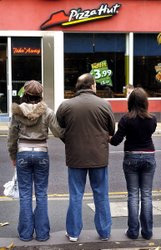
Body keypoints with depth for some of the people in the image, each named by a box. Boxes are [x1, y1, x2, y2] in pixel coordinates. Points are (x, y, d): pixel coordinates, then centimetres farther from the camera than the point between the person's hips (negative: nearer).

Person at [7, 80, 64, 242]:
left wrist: (13, 156, 14)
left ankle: (26, 233, 14)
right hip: (41, 154, 0)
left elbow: (12, 137, 2)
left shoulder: (17, 112, -2)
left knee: (25, 194, 8)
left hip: (23, 153, 0)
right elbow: (58, 133, -9)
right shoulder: (47, 112, -5)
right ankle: (42, 232, 13)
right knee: (41, 194, 8)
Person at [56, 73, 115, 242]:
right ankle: (104, 232, 22)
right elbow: (112, 130, 2)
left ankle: (73, 233, 18)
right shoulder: (104, 105, -6)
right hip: (99, 156, 0)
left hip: (75, 157, 0)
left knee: (75, 196, 11)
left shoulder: (65, 106, -6)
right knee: (101, 195, 12)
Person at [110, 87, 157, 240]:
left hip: (131, 158, -2)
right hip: (148, 157, 2)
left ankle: (133, 231, 9)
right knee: (146, 194, 9)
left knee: (133, 195, 6)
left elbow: (115, 141, -13)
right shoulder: (152, 120, -4)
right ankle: (147, 231, 13)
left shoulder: (126, 119, -12)